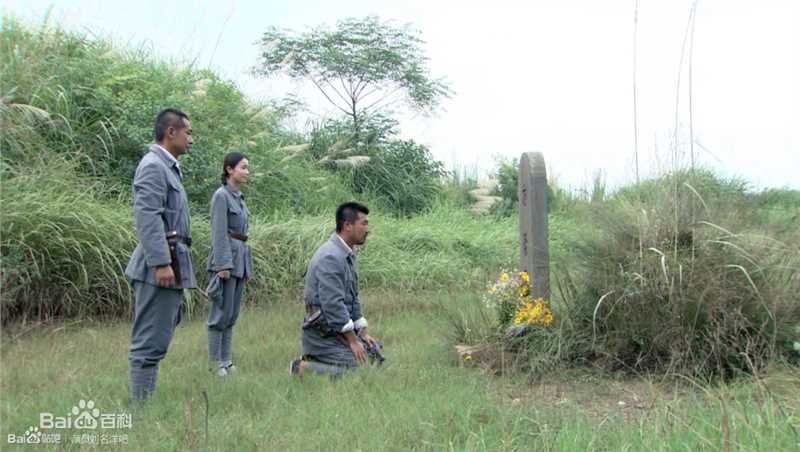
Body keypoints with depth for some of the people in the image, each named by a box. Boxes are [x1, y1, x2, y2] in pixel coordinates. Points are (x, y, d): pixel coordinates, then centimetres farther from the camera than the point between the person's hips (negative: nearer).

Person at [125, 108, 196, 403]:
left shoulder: (167, 166, 21)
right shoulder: (153, 166, -10)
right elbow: (147, 217, -19)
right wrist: (161, 263, -24)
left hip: (169, 266, 10)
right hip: (160, 267, -10)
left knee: (155, 340, 14)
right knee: (150, 342, -6)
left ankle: (144, 403, 22)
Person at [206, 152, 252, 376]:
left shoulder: (239, 197, 17)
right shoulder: (221, 195, -8)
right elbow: (219, 233, -14)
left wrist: (247, 266, 18)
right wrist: (223, 265, -19)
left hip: (240, 259, 9)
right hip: (225, 257, -8)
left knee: (232, 314, 9)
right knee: (222, 312, -5)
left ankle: (226, 360, 15)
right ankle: (215, 361, 3)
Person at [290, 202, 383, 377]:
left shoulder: (348, 255, 13)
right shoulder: (331, 257, -20)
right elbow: (333, 303, -24)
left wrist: (363, 333, 13)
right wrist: (352, 341, -20)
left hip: (341, 326, 10)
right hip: (323, 330, -10)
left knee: (376, 352, 10)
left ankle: (314, 360, 12)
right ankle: (302, 368, -8)